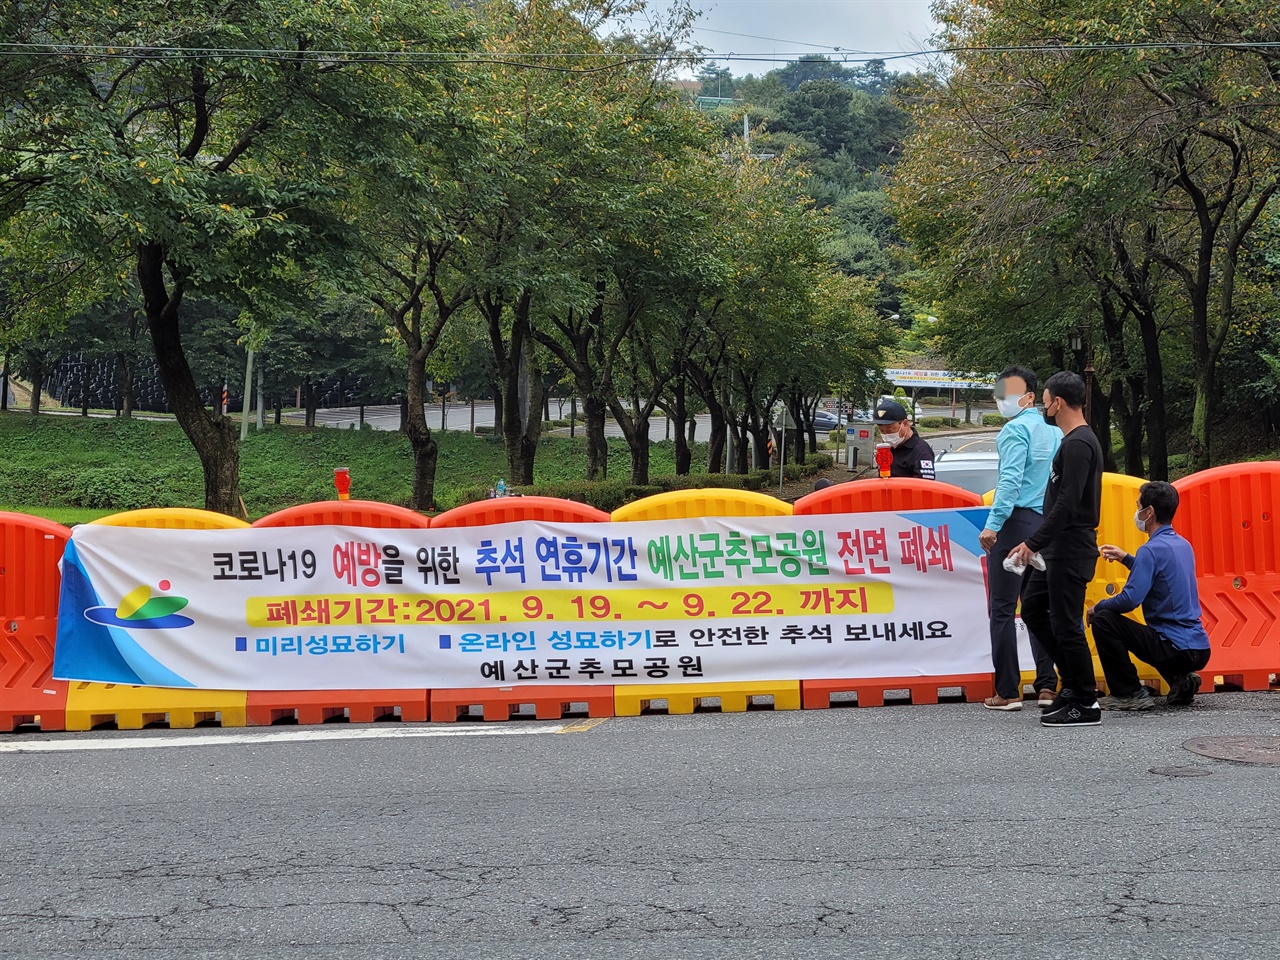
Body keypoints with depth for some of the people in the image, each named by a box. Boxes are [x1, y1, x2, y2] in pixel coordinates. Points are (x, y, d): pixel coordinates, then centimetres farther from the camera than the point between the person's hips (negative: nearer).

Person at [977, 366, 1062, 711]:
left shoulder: (1016, 429, -8)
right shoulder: (1054, 431, 15)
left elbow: (1010, 480, -19)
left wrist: (993, 524, -22)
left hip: (1015, 522, -8)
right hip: (1046, 524, 8)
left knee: (1003, 609, -4)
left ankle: (1007, 692, -5)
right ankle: (1047, 686, 10)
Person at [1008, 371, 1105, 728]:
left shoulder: (1078, 444, -18)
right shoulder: (1078, 440, 16)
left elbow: (1067, 504, -25)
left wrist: (1033, 543, -23)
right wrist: (1039, 543, 24)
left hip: (1070, 550, -11)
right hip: (1058, 548, 11)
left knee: (1065, 625, -5)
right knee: (1033, 609, 16)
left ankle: (1085, 705, 3)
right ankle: (1074, 682, 19)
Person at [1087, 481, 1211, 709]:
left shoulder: (1152, 549, -16)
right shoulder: (1183, 545, 12)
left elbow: (1130, 599, -22)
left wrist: (1097, 607, -5)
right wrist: (1125, 558, 28)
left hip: (1175, 648, -9)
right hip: (1200, 649, 9)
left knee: (1103, 620, -8)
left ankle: (1129, 694, -3)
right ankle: (1180, 679, 12)